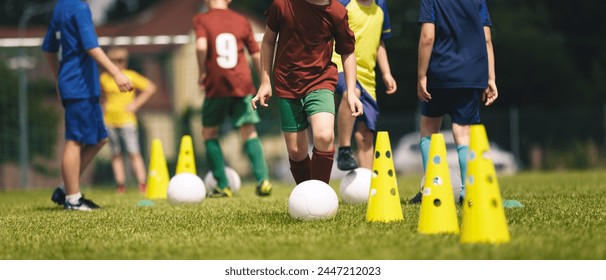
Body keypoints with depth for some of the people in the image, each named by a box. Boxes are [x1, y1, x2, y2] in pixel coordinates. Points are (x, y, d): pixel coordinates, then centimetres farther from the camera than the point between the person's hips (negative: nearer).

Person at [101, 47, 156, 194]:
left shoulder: (131, 76, -5)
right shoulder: (104, 78, 5)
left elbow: (151, 88, 0)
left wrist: (136, 104, -4)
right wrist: (105, 104, 9)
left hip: (127, 120, -4)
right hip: (109, 120, 4)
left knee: (134, 153, -10)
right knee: (116, 154, 5)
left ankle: (142, 185, -14)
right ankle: (120, 184, 8)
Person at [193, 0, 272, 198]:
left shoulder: (201, 20, 1)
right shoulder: (242, 21, 10)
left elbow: (201, 46, -18)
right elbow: (256, 55, 10)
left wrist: (202, 73, -3)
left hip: (216, 85, -2)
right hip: (242, 85, 2)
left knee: (209, 132, 14)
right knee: (249, 132, 8)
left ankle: (223, 186, 8)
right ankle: (263, 180, -9)